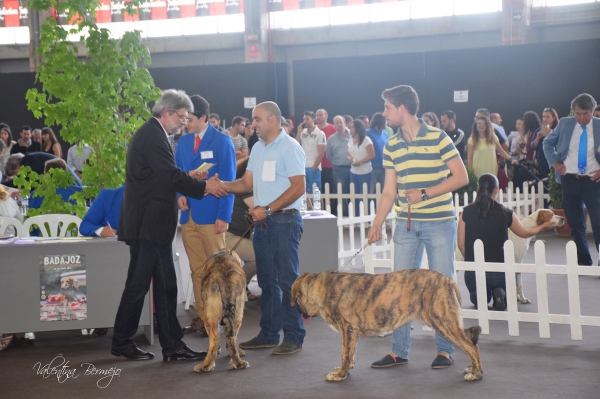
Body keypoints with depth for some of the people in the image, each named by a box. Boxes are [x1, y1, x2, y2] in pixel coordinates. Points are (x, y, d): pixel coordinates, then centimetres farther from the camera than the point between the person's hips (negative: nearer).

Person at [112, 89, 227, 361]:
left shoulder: (153, 134, 16)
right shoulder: (151, 135, -16)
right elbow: (171, 176, -20)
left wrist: (187, 177, 7)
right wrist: (205, 186, -10)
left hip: (154, 224, 10)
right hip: (146, 223, -10)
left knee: (165, 285, 9)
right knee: (138, 284, -1)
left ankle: (172, 345, 12)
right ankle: (121, 343, 11)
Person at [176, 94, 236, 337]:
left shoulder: (222, 141, -4)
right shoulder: (183, 141, 11)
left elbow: (228, 180, -7)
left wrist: (224, 216, -14)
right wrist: (180, 195, -5)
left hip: (211, 216, -5)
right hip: (189, 215, 5)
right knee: (197, 269, 8)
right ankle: (201, 316, 14)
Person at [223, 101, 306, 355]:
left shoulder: (290, 147, -9)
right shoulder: (258, 148, 14)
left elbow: (298, 187, -15)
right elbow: (247, 183, 12)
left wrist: (267, 210, -18)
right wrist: (221, 186, -5)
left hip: (284, 221, -8)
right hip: (262, 221, 8)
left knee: (288, 280, -4)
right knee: (267, 280, 12)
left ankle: (294, 337, 4)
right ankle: (269, 335, 21)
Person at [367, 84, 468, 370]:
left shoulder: (437, 138, -8)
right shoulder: (391, 147, 8)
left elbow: (461, 177, -9)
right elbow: (389, 191, 9)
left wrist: (424, 193, -16)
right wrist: (377, 224, -2)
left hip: (440, 223, -5)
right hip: (406, 225, 5)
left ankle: (445, 350, 12)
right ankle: (398, 351, 13)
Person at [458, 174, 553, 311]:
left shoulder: (467, 212, -5)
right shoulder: (505, 213, -5)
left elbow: (461, 243, -2)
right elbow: (525, 233, 13)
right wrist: (544, 226, 33)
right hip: (499, 269, -1)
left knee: (476, 298, 31)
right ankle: (500, 294, -6)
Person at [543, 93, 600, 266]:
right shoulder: (565, 124, 2)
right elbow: (548, 143, 16)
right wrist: (554, 161, 2)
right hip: (569, 180, 2)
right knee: (576, 224, 9)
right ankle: (583, 261, 18)